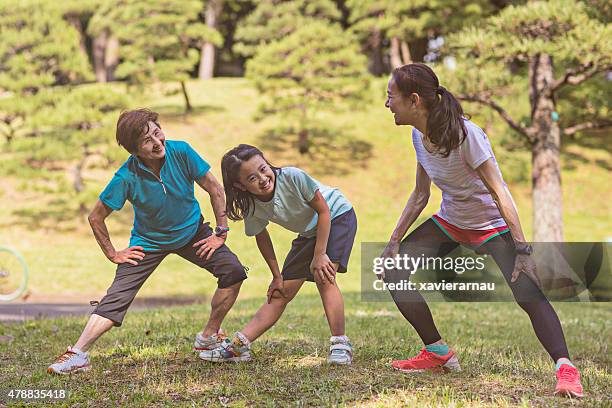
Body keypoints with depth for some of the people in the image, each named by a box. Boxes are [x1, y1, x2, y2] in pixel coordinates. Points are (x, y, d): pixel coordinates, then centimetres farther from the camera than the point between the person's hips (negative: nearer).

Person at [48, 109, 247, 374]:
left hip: (192, 232, 2)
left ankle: (208, 338, 1)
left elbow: (215, 189, -11)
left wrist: (221, 232, -10)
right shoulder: (127, 177, -27)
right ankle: (78, 355, -10)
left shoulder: (181, 152, -24)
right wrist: (112, 254, -8)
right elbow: (96, 218, -13)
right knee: (118, 296, -14)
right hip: (149, 241, -2)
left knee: (233, 270, -15)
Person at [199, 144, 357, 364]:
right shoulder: (252, 208, -19)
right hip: (308, 232, 5)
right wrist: (277, 276, 3)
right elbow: (262, 237, 0)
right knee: (280, 293, 2)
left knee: (323, 277, -25)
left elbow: (324, 210, -23)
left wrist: (319, 255, -22)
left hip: (338, 216, -5)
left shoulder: (293, 177, -33)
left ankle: (340, 345, -20)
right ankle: (238, 346, 5)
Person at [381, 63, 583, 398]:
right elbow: (420, 195, 6)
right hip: (449, 221, 7)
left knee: (528, 292, -26)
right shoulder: (418, 136, -6)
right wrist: (394, 241, 4)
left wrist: (522, 250, -32)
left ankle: (566, 369, -21)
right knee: (393, 269, -5)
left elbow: (499, 192, -28)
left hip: (491, 224, -7)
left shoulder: (465, 134, -28)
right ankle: (438, 352, 4)